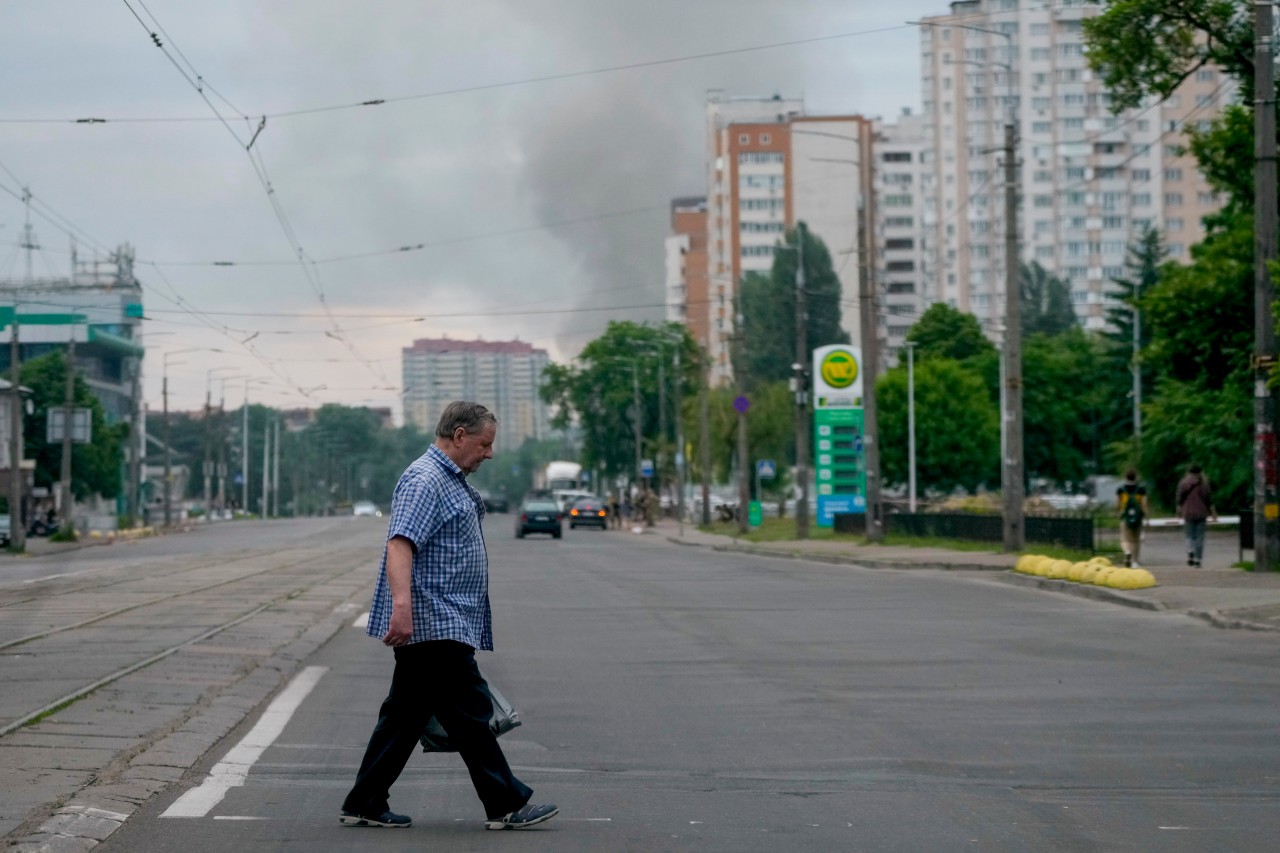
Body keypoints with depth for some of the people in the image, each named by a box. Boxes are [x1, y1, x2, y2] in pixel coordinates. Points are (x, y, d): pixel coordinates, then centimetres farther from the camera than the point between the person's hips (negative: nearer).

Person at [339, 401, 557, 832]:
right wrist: (402, 603, -38)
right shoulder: (425, 480, -15)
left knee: (405, 716, 11)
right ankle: (507, 805, -1)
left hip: (443, 627, 11)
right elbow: (400, 543, -27)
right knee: (470, 715, -5)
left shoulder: (451, 482, 20)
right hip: (434, 624, -11)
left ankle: (364, 806, 14)